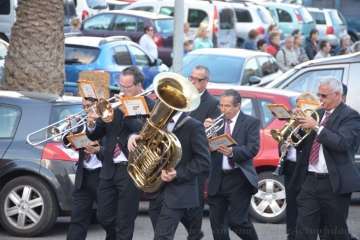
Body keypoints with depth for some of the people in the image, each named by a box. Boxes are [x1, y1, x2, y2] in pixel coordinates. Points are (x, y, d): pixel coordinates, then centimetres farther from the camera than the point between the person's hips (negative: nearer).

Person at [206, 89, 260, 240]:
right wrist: (206, 130, -11)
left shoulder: (251, 122, 0)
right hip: (217, 179, 4)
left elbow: (253, 149, -11)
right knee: (216, 223, 6)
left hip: (239, 178, -4)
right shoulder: (216, 122, 9)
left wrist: (232, 152, -27)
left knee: (237, 222, -7)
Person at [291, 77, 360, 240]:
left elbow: (342, 143, -21)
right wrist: (297, 126, -2)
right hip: (310, 181, 6)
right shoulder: (318, 114, 14)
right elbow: (302, 145, 18)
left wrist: (316, 127, -21)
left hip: (334, 183, -6)